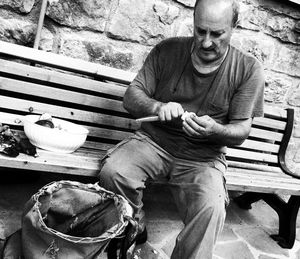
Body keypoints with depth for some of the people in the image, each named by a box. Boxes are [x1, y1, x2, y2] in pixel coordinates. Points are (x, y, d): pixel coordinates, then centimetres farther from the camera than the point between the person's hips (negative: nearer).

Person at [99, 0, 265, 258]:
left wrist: (215, 130, -26)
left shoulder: (248, 69, -4)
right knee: (112, 171, -24)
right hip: (154, 140, 2)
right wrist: (157, 107, -23)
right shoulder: (167, 50, -1)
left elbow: (241, 131, -2)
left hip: (203, 156, -1)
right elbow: (131, 96, 0)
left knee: (211, 209, -30)